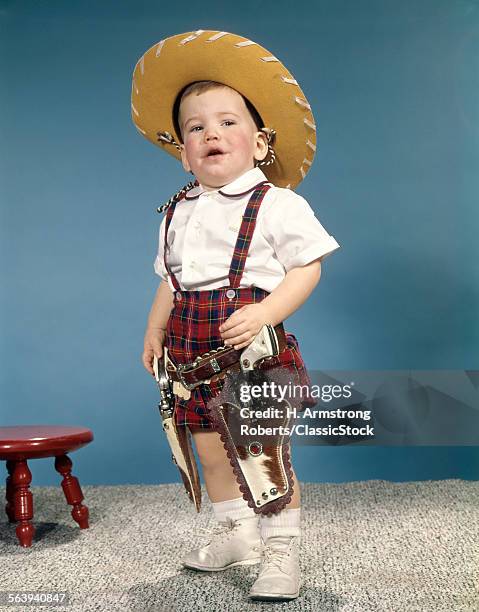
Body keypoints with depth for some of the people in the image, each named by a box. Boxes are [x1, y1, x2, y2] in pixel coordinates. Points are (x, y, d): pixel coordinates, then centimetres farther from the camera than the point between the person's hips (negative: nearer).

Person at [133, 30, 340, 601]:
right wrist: (154, 330, 17)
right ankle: (236, 532, 38)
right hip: (194, 347, 7)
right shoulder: (178, 213, 12)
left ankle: (281, 549, 15)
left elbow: (307, 269, -11)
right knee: (211, 451, 17)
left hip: (253, 341, -6)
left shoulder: (277, 203, -7)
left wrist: (265, 313, -23)